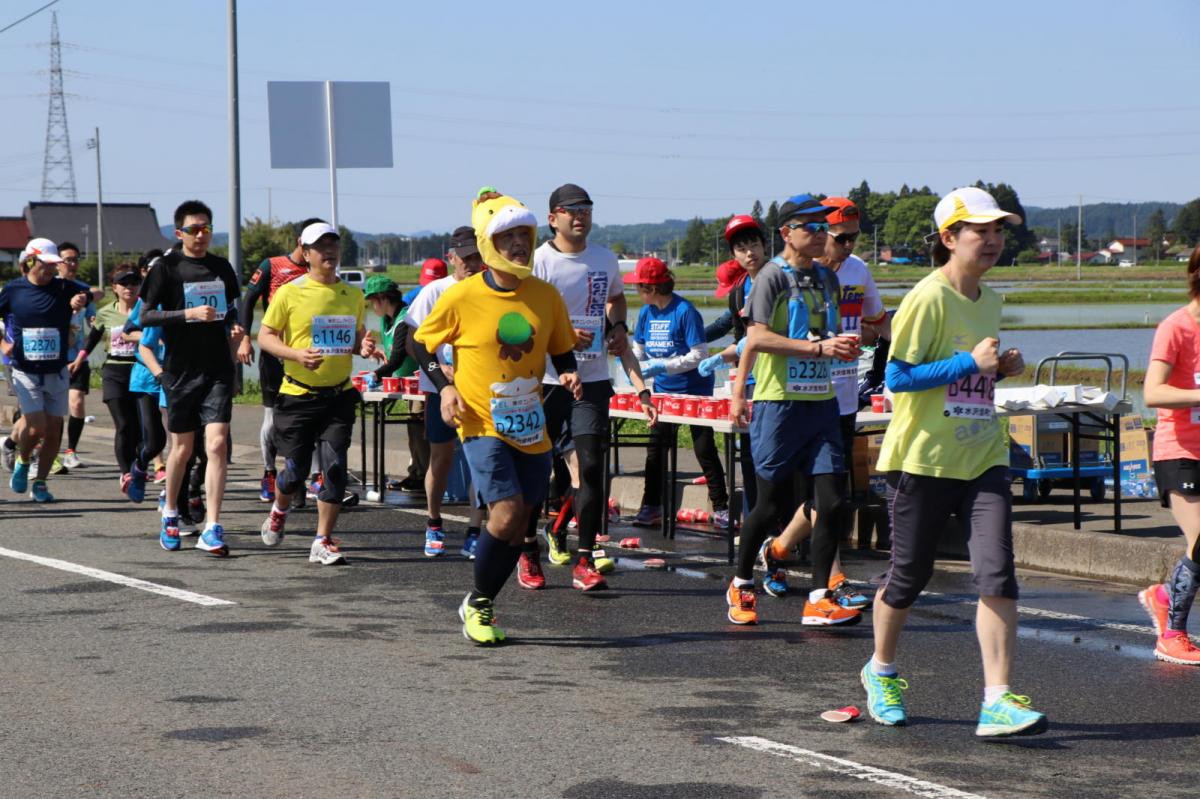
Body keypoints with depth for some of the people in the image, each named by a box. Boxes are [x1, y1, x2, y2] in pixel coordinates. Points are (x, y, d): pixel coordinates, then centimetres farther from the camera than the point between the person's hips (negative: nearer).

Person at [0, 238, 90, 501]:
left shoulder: (63, 288, -2)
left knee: (54, 430, 2)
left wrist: (81, 299, -33)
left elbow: (87, 293, -13)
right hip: (26, 372, -2)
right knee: (35, 426, -14)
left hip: (56, 373, 2)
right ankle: (22, 462, 17)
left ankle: (39, 484, 18)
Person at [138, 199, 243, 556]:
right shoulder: (167, 268, -3)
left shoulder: (221, 267, 10)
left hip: (218, 369, 2)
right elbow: (146, 316, -8)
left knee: (217, 443, -11)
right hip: (181, 369, -2)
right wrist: (189, 314, -20)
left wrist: (234, 329, 2)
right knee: (182, 447, 8)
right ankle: (170, 514, 33)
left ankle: (212, 529, -12)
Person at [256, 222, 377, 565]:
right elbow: (265, 336, -4)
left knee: (335, 466, -8)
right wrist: (297, 354, -21)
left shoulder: (353, 295, 7)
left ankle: (323, 542, -1)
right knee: (296, 469, 4)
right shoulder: (289, 293, -6)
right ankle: (279, 510, 38)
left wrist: (363, 347, -5)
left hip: (339, 395, 3)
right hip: (297, 394, -2)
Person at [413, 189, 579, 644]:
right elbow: (421, 344, 4)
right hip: (483, 425, -4)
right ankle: (478, 603, 5)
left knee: (519, 528, 6)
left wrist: (567, 374, -7)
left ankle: (480, 606, 28)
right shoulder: (462, 297, -9)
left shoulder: (546, 297, 1)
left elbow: (561, 351, 14)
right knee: (506, 515, -18)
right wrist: (444, 386, -9)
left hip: (532, 429, 4)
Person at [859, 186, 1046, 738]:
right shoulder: (928, 298, -12)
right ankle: (881, 672, 34)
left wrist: (1002, 368, 6)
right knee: (909, 575, 8)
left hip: (983, 459, 6)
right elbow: (897, 377, -17)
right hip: (923, 458, -6)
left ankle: (997, 702, -13)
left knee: (997, 574, -10)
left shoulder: (990, 301, 12)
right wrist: (970, 364, -20)